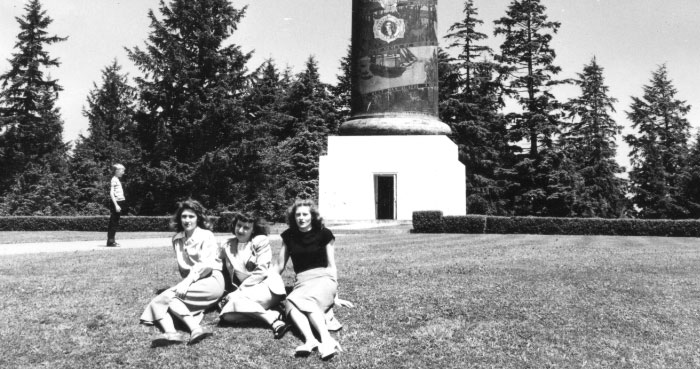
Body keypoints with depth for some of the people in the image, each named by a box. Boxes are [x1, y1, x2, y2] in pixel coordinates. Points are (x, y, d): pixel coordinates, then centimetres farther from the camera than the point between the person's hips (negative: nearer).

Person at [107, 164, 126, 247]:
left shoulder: (117, 180, 17)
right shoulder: (114, 179, -11)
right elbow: (111, 193, -18)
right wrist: (116, 205, -22)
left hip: (119, 203, 9)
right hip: (116, 203, -9)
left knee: (115, 223, 11)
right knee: (113, 223, -7)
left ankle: (111, 241, 16)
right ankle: (110, 241, -5)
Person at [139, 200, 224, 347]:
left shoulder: (207, 236, -3)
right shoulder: (176, 239, 15)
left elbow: (206, 264, -15)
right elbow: (182, 267, 18)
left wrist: (187, 282, -23)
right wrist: (185, 281, 2)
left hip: (211, 280, -6)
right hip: (189, 282, 6)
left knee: (168, 296, -27)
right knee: (157, 303, -18)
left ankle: (195, 329, -42)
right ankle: (170, 333, -43)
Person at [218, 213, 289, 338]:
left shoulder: (261, 240, -1)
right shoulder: (227, 246, 12)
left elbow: (261, 271, -9)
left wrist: (240, 290, -12)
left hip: (267, 285, -4)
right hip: (246, 291, 4)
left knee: (235, 300, -31)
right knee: (228, 315, -24)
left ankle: (274, 319, -24)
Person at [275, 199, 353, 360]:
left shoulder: (324, 234, 2)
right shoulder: (289, 236, 12)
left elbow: (331, 265, 3)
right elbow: (279, 265, 18)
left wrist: (335, 295, 0)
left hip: (323, 278, -3)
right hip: (302, 282, 3)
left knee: (305, 300, -37)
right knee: (290, 303, -34)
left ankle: (326, 340, -53)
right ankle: (309, 340, -54)